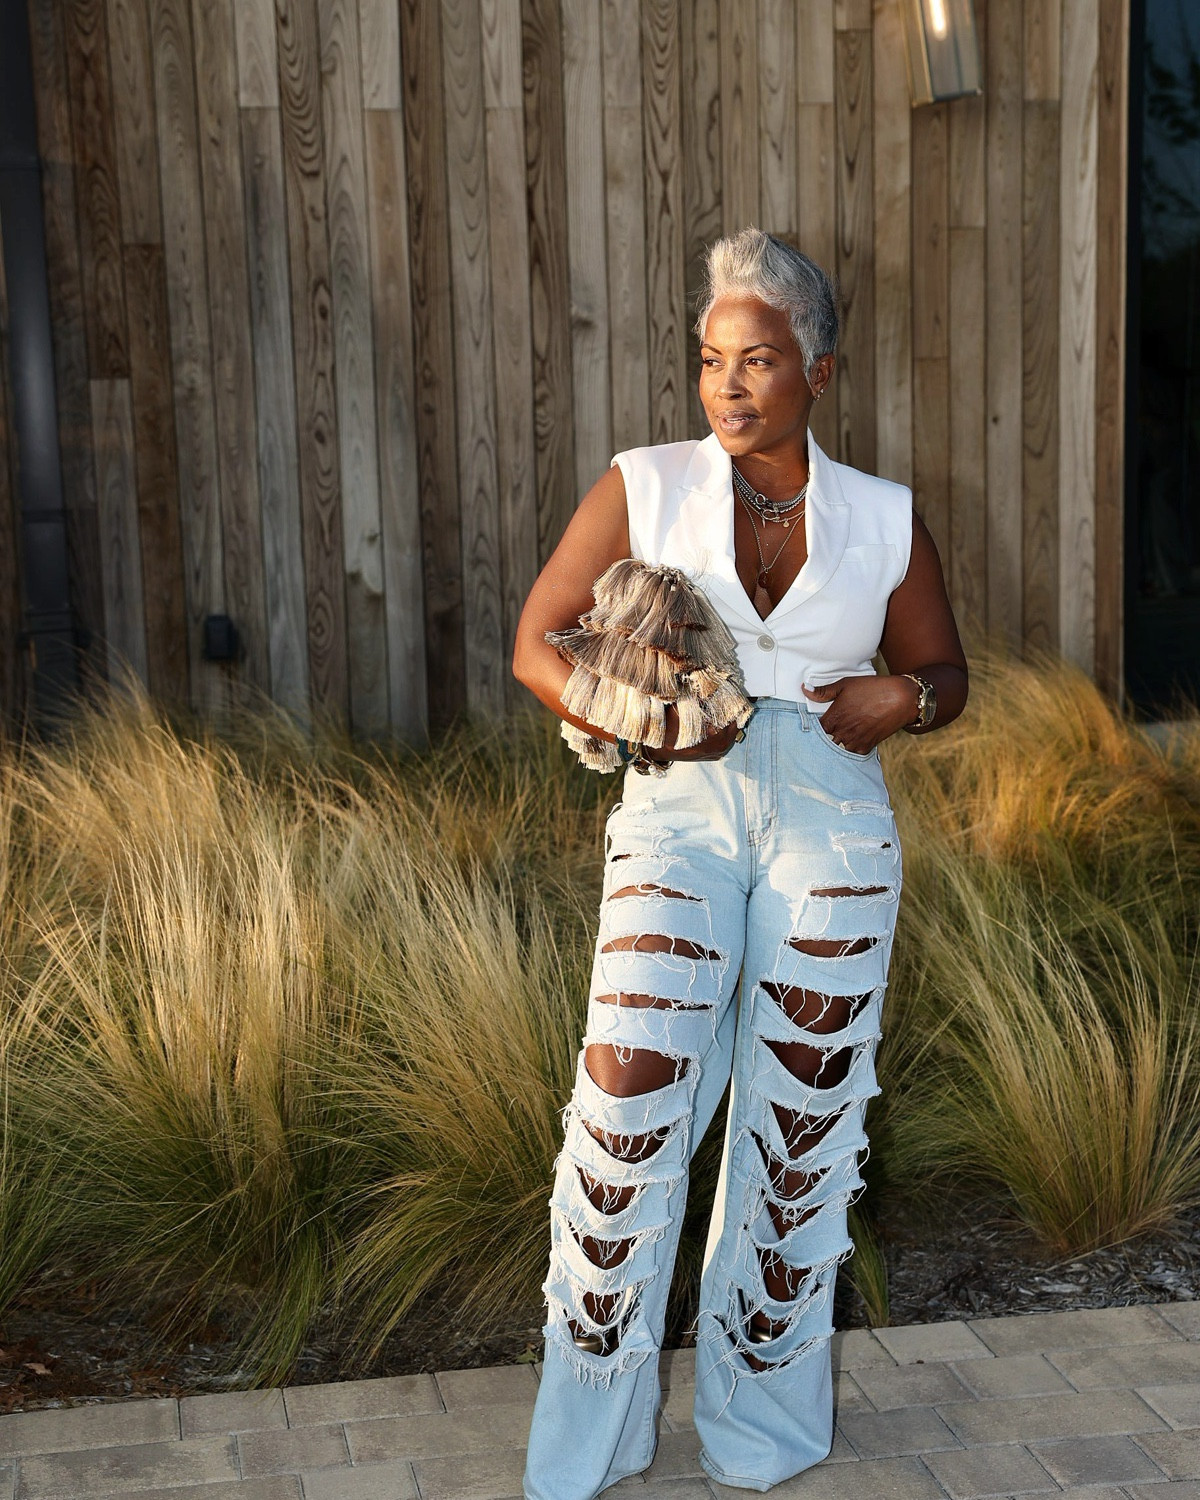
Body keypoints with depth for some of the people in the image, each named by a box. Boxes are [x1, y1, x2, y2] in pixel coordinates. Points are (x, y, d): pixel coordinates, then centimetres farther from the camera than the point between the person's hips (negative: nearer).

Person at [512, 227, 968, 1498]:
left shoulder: (884, 521, 5)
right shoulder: (642, 490, 1)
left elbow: (944, 672, 15)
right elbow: (540, 644, 1)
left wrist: (901, 699, -9)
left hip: (831, 831, 2)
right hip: (679, 817, -1)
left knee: (800, 1122, 8)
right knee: (628, 1104, -11)